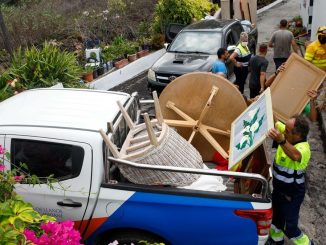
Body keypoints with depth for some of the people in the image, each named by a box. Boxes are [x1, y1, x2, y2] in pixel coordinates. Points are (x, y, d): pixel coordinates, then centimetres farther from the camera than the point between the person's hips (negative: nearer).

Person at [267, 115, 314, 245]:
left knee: (289, 227, 7)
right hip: (279, 188, 8)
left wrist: (281, 141, -77)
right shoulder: (286, 137, -12)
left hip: (292, 194, -8)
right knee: (276, 216, 28)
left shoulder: (303, 148, -35)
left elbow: (295, 156, -60)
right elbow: (275, 123, 4)